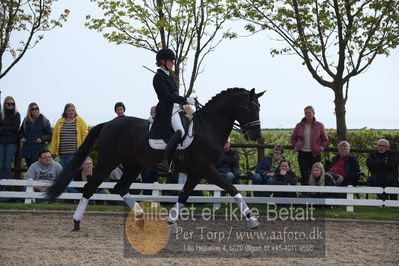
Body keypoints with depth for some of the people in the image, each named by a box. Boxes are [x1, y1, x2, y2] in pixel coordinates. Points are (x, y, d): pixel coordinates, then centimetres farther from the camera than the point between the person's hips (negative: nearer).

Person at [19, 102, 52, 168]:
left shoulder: (44, 120, 2)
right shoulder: (26, 120, 12)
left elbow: (49, 134, 3)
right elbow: (21, 132, 26)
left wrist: (42, 139, -13)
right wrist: (21, 137, 5)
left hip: (38, 150, -4)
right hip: (27, 150, 5)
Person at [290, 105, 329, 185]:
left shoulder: (319, 125, 1)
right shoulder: (299, 125, 6)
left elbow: (325, 139, 10)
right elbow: (293, 138, 18)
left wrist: (321, 148, 0)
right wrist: (296, 147, 7)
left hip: (315, 154, -1)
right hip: (302, 154, 1)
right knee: (304, 175, 0)